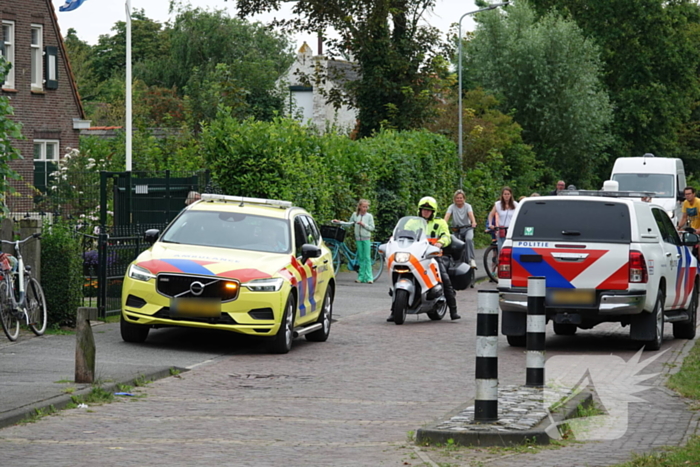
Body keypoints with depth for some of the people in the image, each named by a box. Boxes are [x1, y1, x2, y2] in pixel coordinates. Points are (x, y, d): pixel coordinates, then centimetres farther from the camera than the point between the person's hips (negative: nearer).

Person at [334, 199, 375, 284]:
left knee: (367, 257, -6)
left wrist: (363, 224, -16)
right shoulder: (355, 215, 5)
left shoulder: (369, 216, -3)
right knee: (361, 257, 5)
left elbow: (372, 228, -3)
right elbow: (349, 224, 15)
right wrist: (339, 222, 9)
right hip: (358, 238, 3)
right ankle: (361, 276, 9)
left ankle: (368, 277, -5)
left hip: (366, 238, -3)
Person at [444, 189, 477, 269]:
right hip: (457, 230, 2)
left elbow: (471, 214, -22)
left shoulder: (467, 206, -2)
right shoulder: (452, 207, -2)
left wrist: (473, 222, -43)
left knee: (469, 239, -31)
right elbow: (447, 216, -18)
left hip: (467, 228, -2)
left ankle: (471, 259, -34)